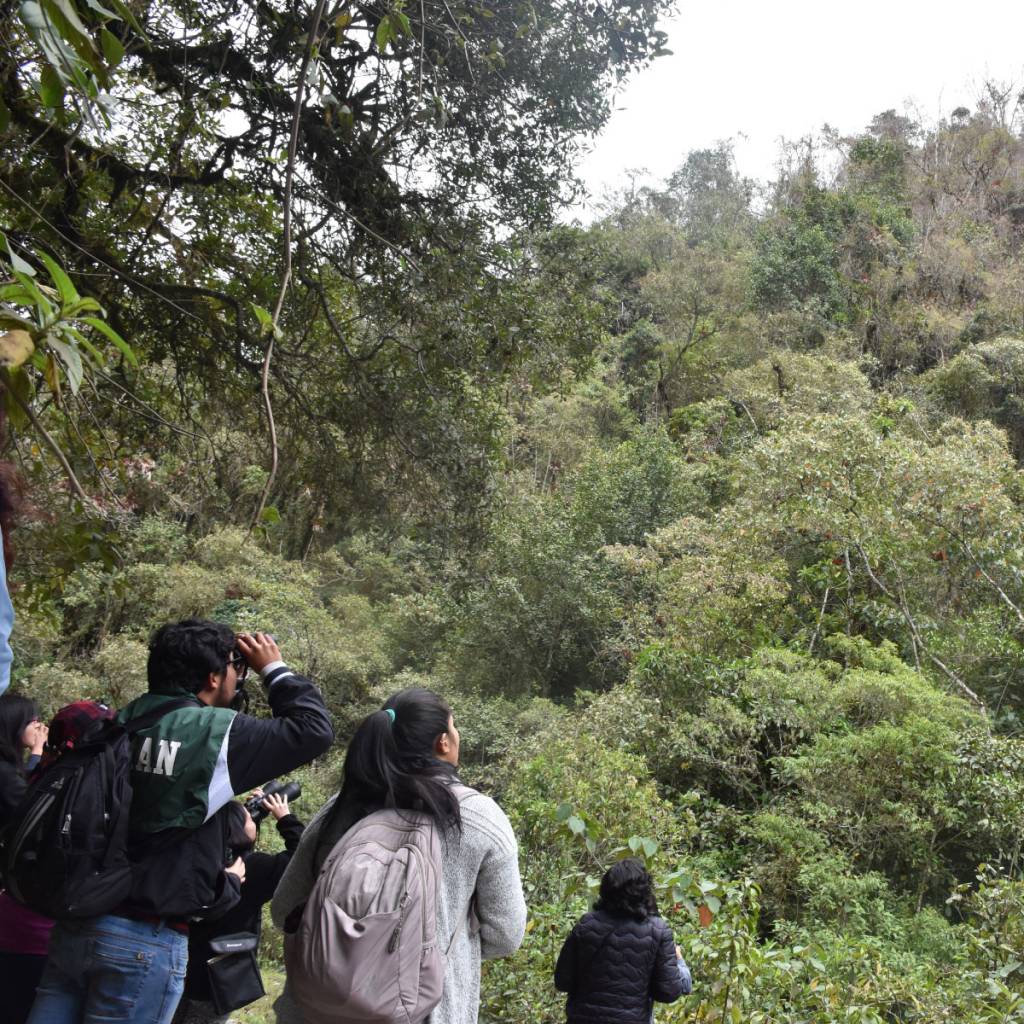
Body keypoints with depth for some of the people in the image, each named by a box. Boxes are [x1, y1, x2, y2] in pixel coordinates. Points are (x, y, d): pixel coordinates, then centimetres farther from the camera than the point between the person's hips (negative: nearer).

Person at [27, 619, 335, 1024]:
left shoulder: (122, 724, 6)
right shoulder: (217, 732, -11)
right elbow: (313, 728, -5)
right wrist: (274, 668, 6)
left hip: (76, 922, 6)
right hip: (147, 939, -6)